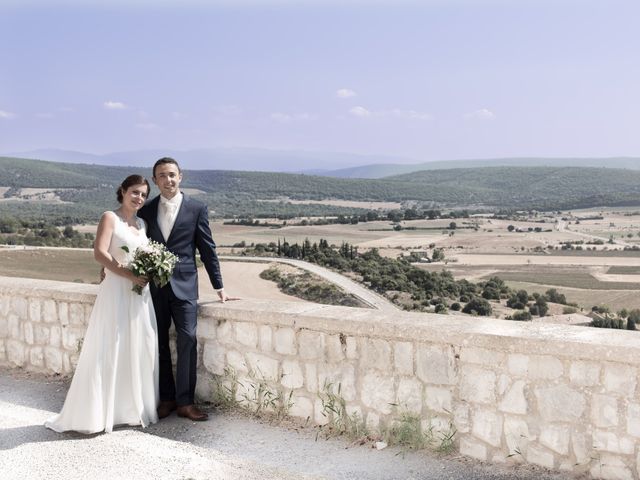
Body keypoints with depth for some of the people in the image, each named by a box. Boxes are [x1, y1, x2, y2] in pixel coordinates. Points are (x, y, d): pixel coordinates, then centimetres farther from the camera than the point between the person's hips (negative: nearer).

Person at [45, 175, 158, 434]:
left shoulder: (142, 223, 15)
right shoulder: (110, 218, -4)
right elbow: (100, 253, -16)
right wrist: (129, 275, -20)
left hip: (140, 294, 7)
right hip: (116, 292, -7)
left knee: (140, 350, 9)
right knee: (109, 351, -4)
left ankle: (134, 407, 21)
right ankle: (93, 415, 5)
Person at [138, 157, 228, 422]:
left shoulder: (197, 208, 0)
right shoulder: (146, 210, 7)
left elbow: (207, 249, 2)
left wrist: (219, 287, 3)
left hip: (184, 285, -2)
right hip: (154, 287, 3)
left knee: (187, 340, -8)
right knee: (159, 343, 7)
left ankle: (185, 401, 2)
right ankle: (166, 398, 19)